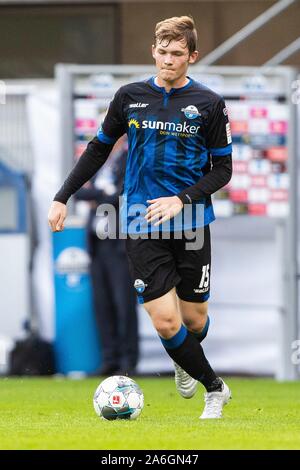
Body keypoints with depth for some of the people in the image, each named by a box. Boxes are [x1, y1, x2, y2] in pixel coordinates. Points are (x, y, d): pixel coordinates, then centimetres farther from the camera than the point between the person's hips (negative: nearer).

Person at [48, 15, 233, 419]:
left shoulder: (209, 104, -2)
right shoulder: (130, 97, 3)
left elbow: (222, 169, 1)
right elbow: (98, 150, 14)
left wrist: (182, 200, -13)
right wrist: (63, 197, 10)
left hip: (191, 223, 0)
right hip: (143, 227, 0)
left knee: (194, 318, 7)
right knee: (166, 321, -11)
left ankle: (185, 363, 43)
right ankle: (215, 388, 9)